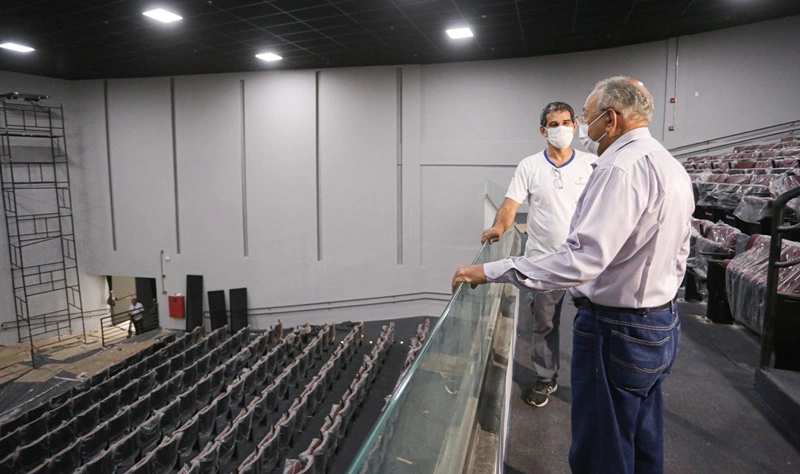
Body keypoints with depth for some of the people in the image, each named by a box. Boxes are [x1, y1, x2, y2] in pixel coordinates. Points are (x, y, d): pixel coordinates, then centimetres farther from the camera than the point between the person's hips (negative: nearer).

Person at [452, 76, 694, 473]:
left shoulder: (620, 169, -22)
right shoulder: (672, 166, 10)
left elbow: (581, 261, -32)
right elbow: (678, 254, 16)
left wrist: (490, 272, -30)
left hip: (616, 332, -10)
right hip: (663, 325, 10)